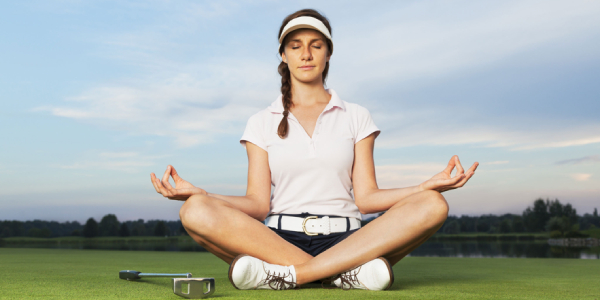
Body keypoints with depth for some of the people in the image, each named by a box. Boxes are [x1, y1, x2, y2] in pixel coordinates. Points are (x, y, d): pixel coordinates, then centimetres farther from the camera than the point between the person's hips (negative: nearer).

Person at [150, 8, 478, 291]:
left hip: (345, 239, 1)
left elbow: (366, 197, 5)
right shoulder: (262, 123, 13)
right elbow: (258, 204, 3)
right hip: (278, 236, 0)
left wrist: (430, 185, -10)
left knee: (432, 205, -26)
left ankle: (285, 274, -31)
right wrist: (197, 193, -13)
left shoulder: (356, 117, 14)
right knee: (195, 211, -27)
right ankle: (343, 273, -30)